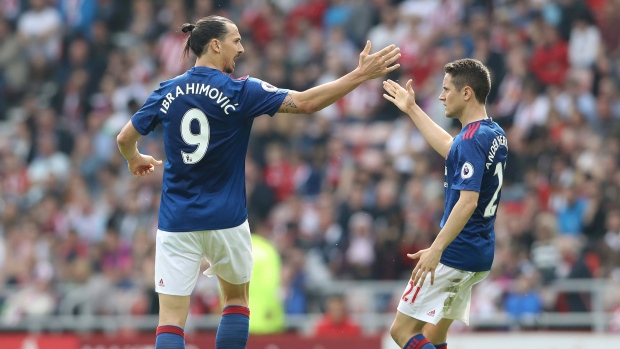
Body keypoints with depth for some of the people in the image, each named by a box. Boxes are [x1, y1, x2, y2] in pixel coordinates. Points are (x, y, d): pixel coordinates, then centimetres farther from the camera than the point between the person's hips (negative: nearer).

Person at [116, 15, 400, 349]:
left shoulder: (167, 92, 2)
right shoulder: (238, 90, -7)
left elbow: (125, 138, 10)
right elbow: (304, 102, -12)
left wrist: (134, 159, 33)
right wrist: (361, 74, -9)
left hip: (176, 221, 1)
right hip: (225, 220, -1)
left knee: (171, 318, -3)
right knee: (237, 298, 22)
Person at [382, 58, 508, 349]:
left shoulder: (472, 139, -18)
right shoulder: (494, 134, 11)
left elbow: (468, 201, -27)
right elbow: (451, 150, 31)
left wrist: (436, 249, -30)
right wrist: (412, 110, 38)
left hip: (455, 256, -10)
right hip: (481, 256, 10)